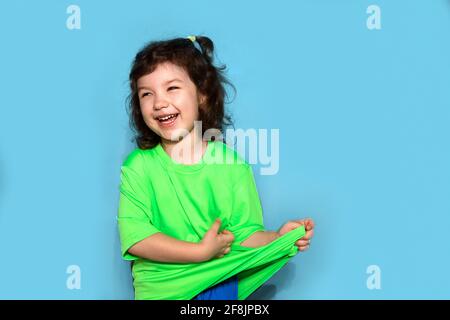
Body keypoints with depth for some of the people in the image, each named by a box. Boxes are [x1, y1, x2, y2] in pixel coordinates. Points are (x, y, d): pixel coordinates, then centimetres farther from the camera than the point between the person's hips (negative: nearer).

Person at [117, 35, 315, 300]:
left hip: (220, 282, 1)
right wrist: (200, 251, -16)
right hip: (158, 286, -1)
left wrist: (278, 237, -16)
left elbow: (243, 233, 3)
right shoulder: (138, 165, -2)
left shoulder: (230, 162, 1)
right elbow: (134, 236, -10)